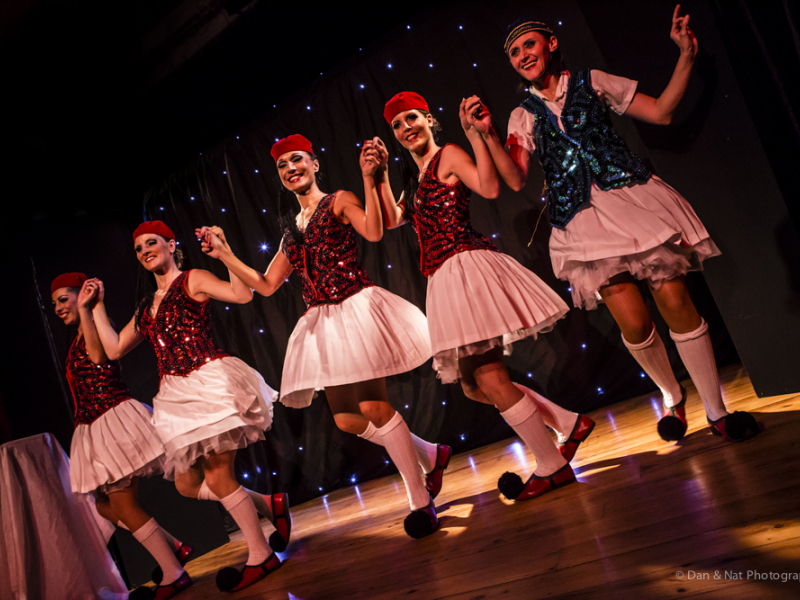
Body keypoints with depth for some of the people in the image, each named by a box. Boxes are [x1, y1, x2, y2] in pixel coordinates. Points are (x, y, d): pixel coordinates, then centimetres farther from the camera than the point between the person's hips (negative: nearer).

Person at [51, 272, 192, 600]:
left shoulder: (100, 323, -7)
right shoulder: (76, 342, 19)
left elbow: (99, 354, -29)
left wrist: (84, 307, -26)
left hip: (116, 420, -10)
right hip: (92, 428, 10)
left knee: (124, 506, -7)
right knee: (106, 506, 15)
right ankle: (174, 548, 24)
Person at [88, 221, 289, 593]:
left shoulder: (192, 281, 1)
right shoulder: (146, 307, 21)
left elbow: (243, 294, -14)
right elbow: (113, 350, 22)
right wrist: (97, 307, 23)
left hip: (210, 381, -8)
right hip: (175, 395, 8)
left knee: (216, 475, -8)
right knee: (187, 483, 7)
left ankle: (261, 556, 8)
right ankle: (270, 504, 23)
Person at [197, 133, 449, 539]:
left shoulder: (340, 201, 2)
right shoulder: (292, 230, 20)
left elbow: (374, 232, -18)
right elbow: (266, 285, 18)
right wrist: (224, 255, 13)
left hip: (356, 308, -7)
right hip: (323, 322, 7)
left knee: (372, 406, -14)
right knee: (347, 419, 8)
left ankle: (421, 501, 2)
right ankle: (430, 455, 29)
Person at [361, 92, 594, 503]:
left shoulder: (449, 156, 2)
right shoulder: (416, 183, 25)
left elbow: (490, 188, -15)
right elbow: (389, 221, 9)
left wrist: (477, 133, -15)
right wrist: (374, 175, 6)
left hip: (468, 267, -9)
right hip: (445, 282, 9)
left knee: (488, 376, -11)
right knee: (474, 384, 11)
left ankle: (552, 466, 2)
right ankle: (570, 423, 21)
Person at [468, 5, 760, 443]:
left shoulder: (591, 82, 12)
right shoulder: (523, 116, 13)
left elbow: (660, 112, 11)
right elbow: (516, 178, 0)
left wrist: (686, 56, 3)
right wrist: (487, 135, -10)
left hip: (632, 198, 0)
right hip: (583, 221, 0)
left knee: (676, 303, -7)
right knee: (633, 323, -9)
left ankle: (716, 411, 8)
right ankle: (672, 396, 20)